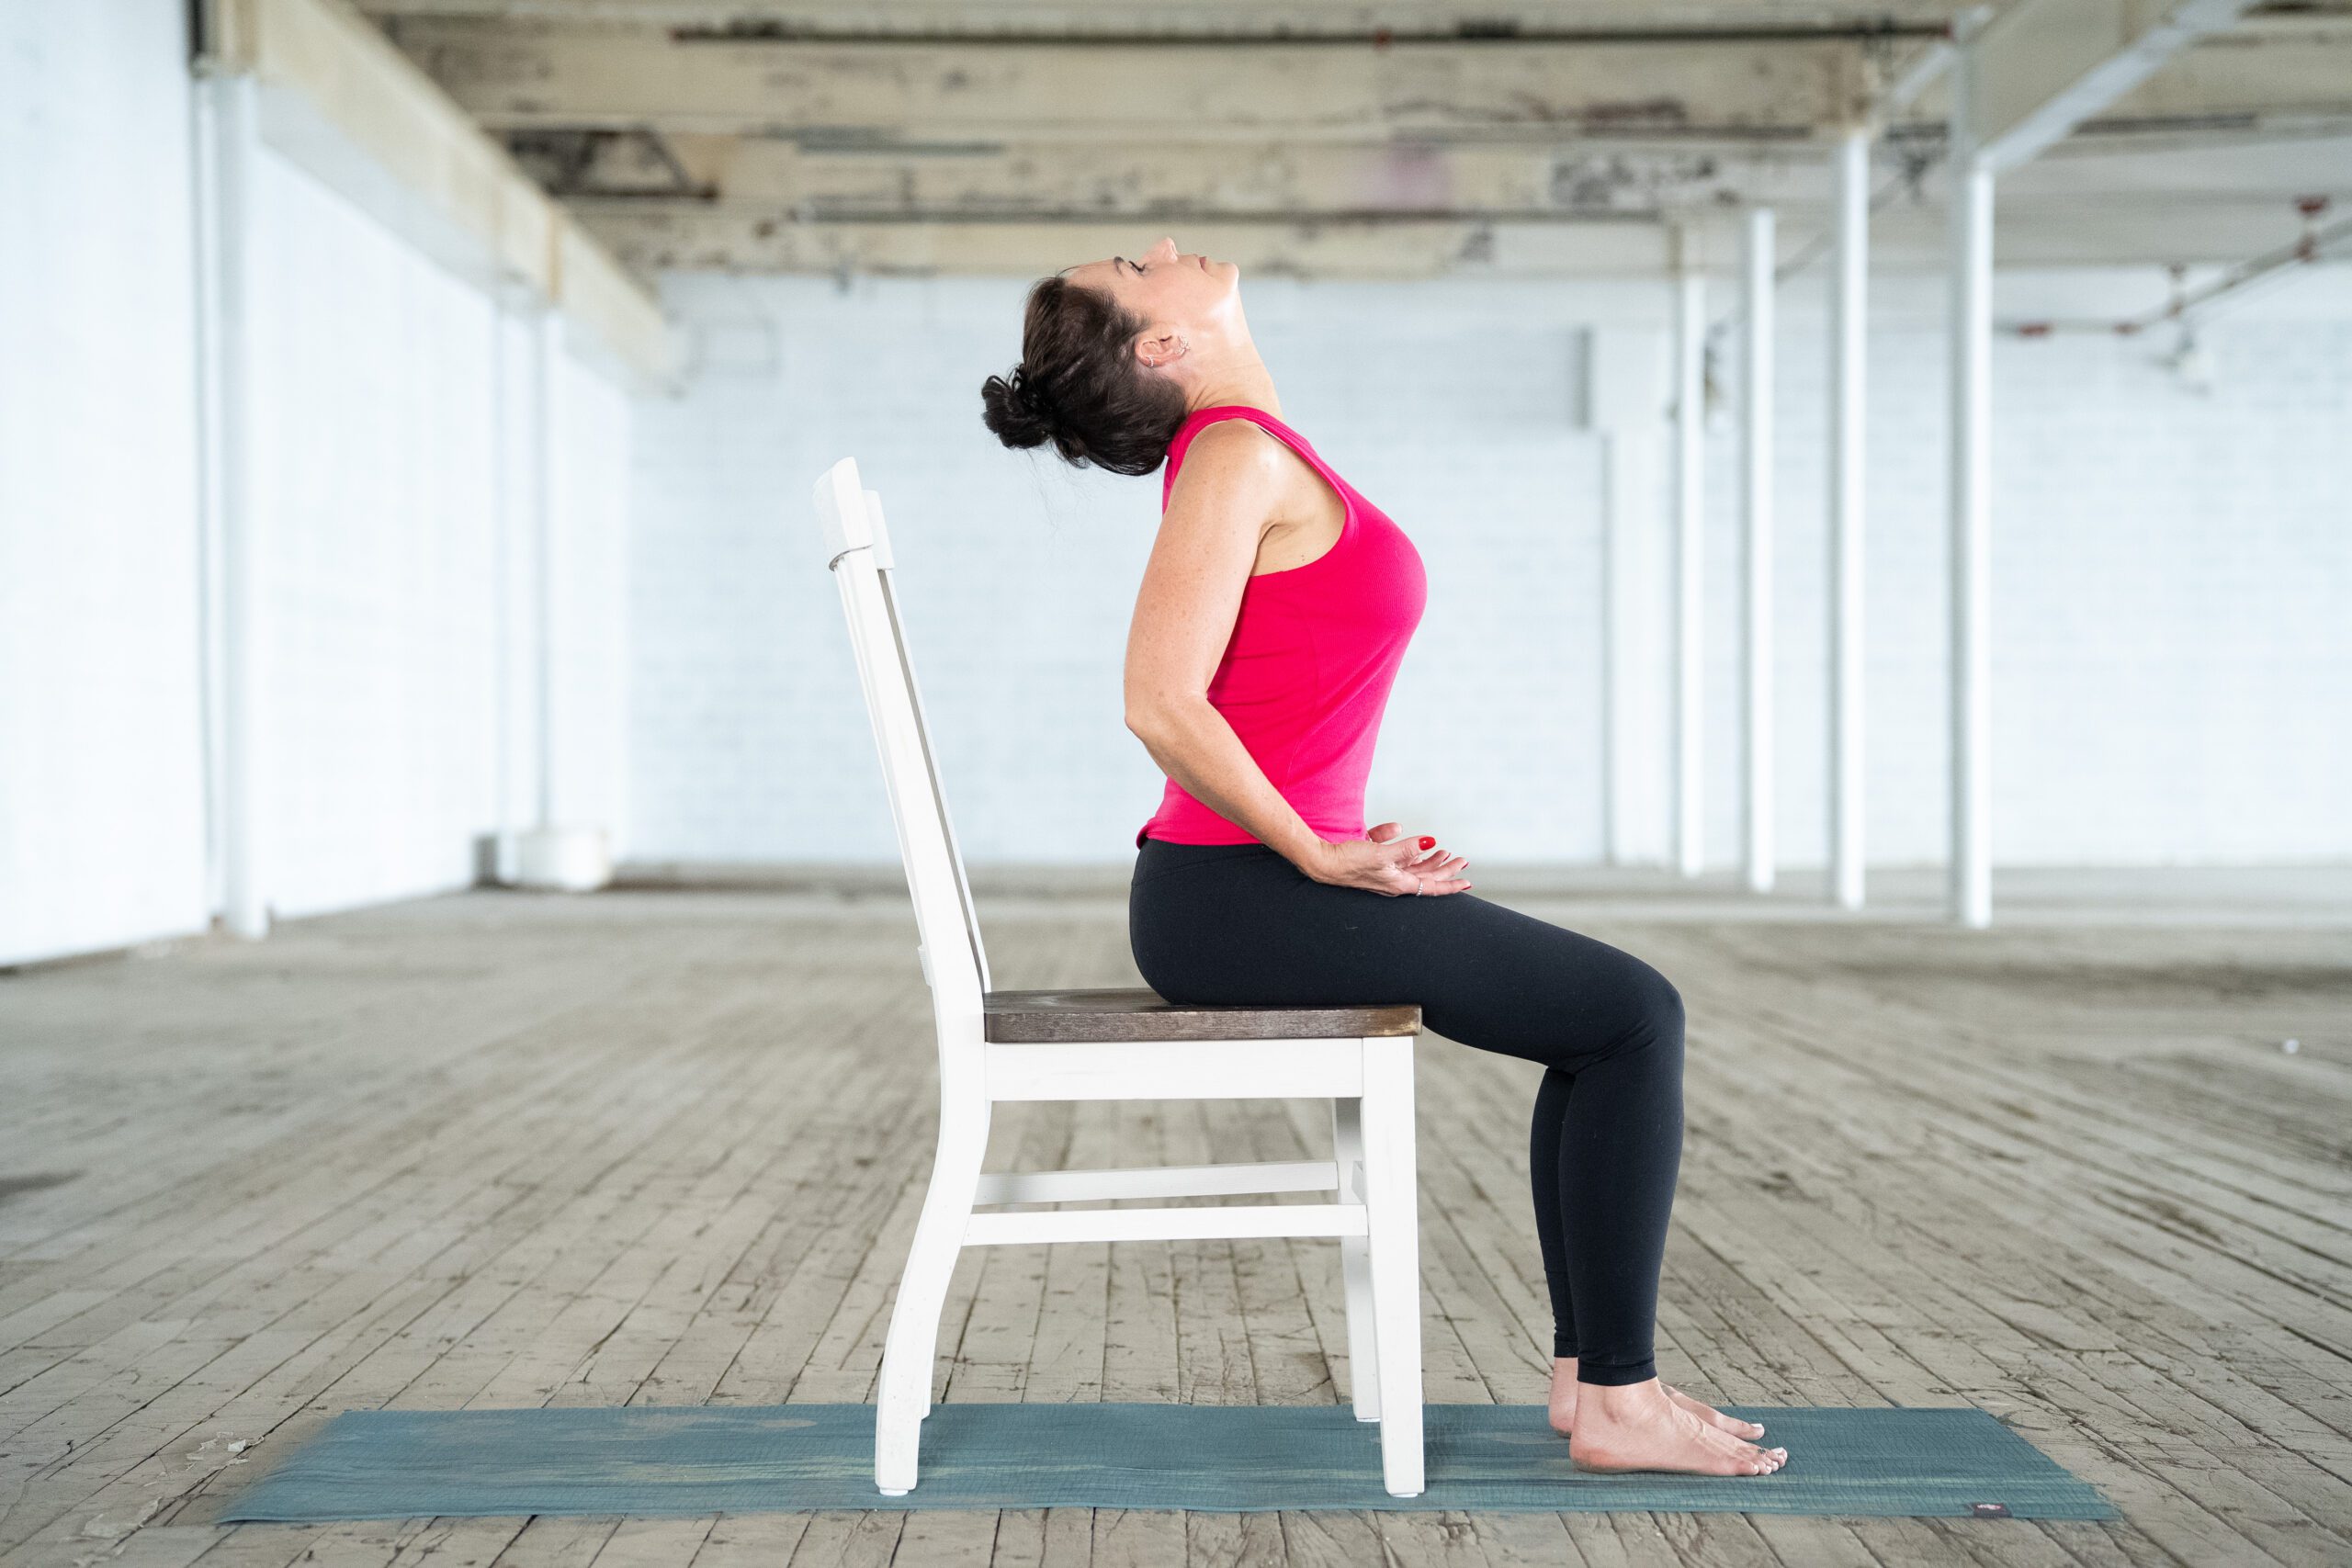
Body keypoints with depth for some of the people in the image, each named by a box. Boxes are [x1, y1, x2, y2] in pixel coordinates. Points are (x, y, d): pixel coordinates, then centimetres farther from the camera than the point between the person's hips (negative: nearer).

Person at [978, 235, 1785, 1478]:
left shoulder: (1245, 451, 15)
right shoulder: (1237, 454, -15)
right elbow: (1161, 704, -23)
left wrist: (1346, 845, 14)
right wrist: (1321, 854, -14)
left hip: (1249, 883, 9)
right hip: (1240, 897, -9)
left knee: (1612, 1010, 15)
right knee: (1635, 1018, -3)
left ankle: (1586, 1367, 18)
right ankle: (1616, 1402, 4)